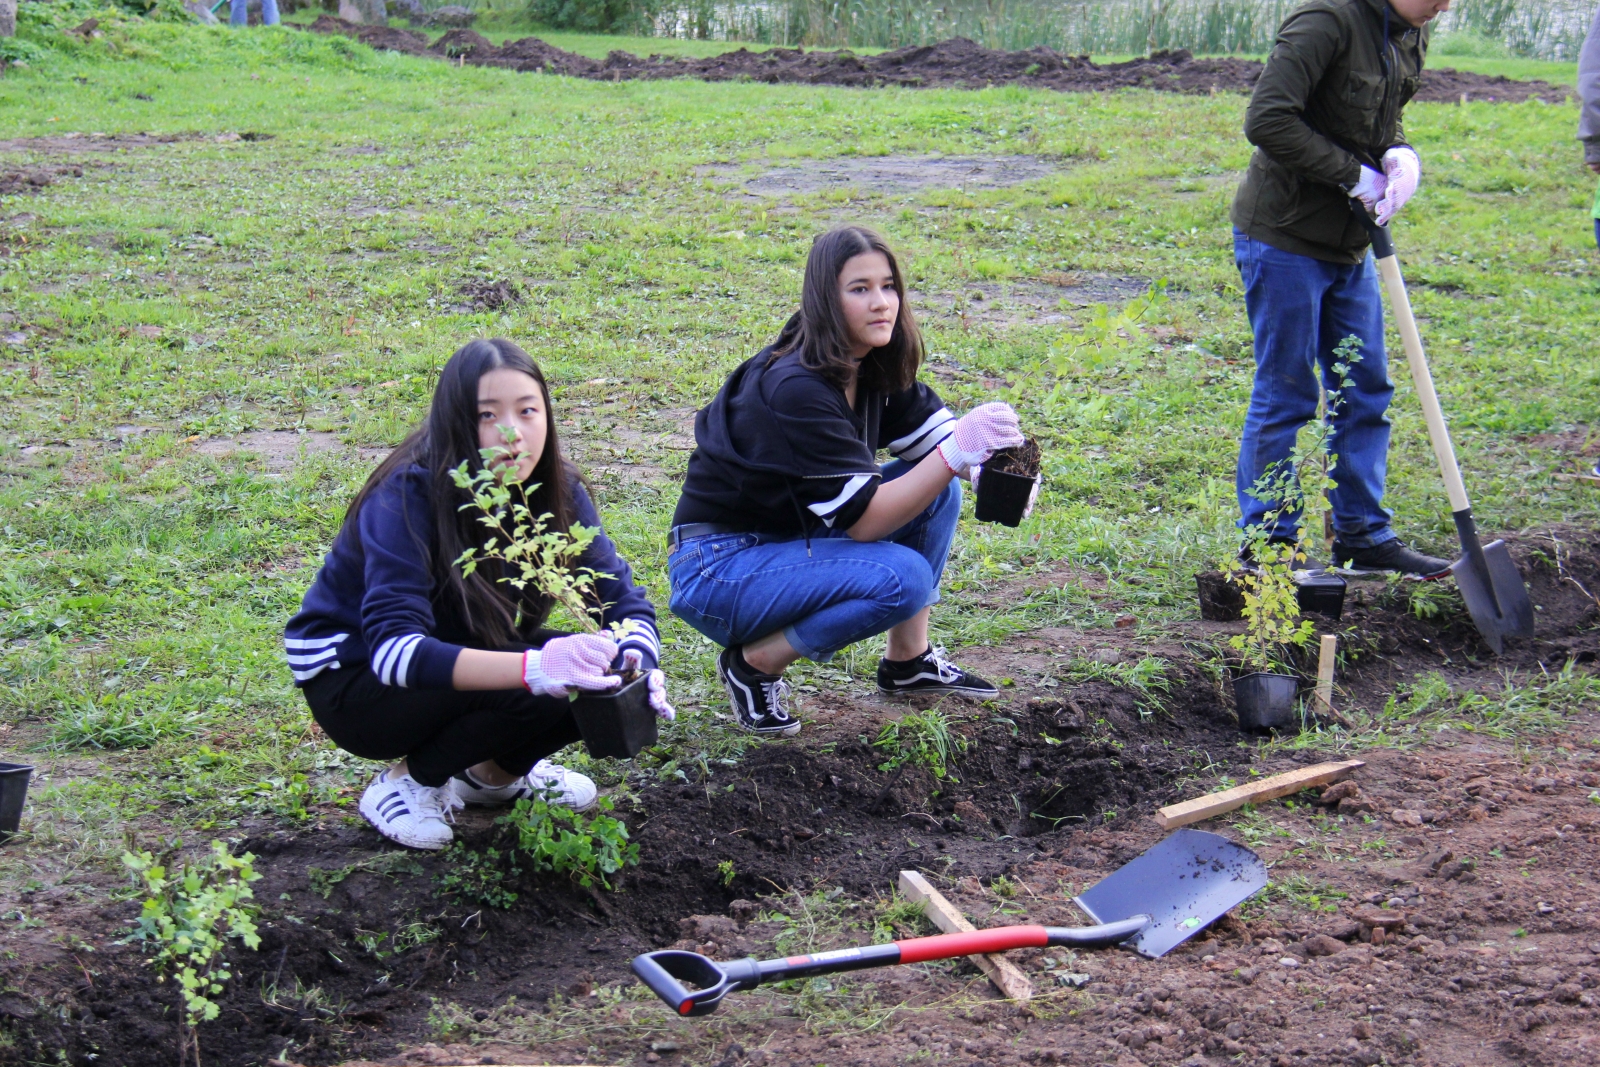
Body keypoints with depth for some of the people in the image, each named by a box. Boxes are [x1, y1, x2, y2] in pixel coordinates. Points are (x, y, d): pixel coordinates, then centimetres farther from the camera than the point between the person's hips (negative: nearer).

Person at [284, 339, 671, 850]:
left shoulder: (554, 489, -11)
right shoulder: (408, 497, -29)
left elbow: (620, 593, -10)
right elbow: (393, 648, -40)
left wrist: (638, 666, -35)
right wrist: (534, 667, -54)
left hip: (460, 657, 7)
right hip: (354, 674, -6)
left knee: (604, 674, -16)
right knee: (529, 691, -31)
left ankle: (492, 772, 7)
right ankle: (407, 782, -8)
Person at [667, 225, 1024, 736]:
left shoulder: (874, 367, -1)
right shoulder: (796, 389, -26)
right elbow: (863, 519, -27)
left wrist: (989, 450, -20)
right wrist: (956, 452, -35)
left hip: (794, 540, 9)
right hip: (718, 570, -9)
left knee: (939, 490, -2)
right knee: (903, 578, -27)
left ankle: (908, 661, 7)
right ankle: (754, 664, -9)